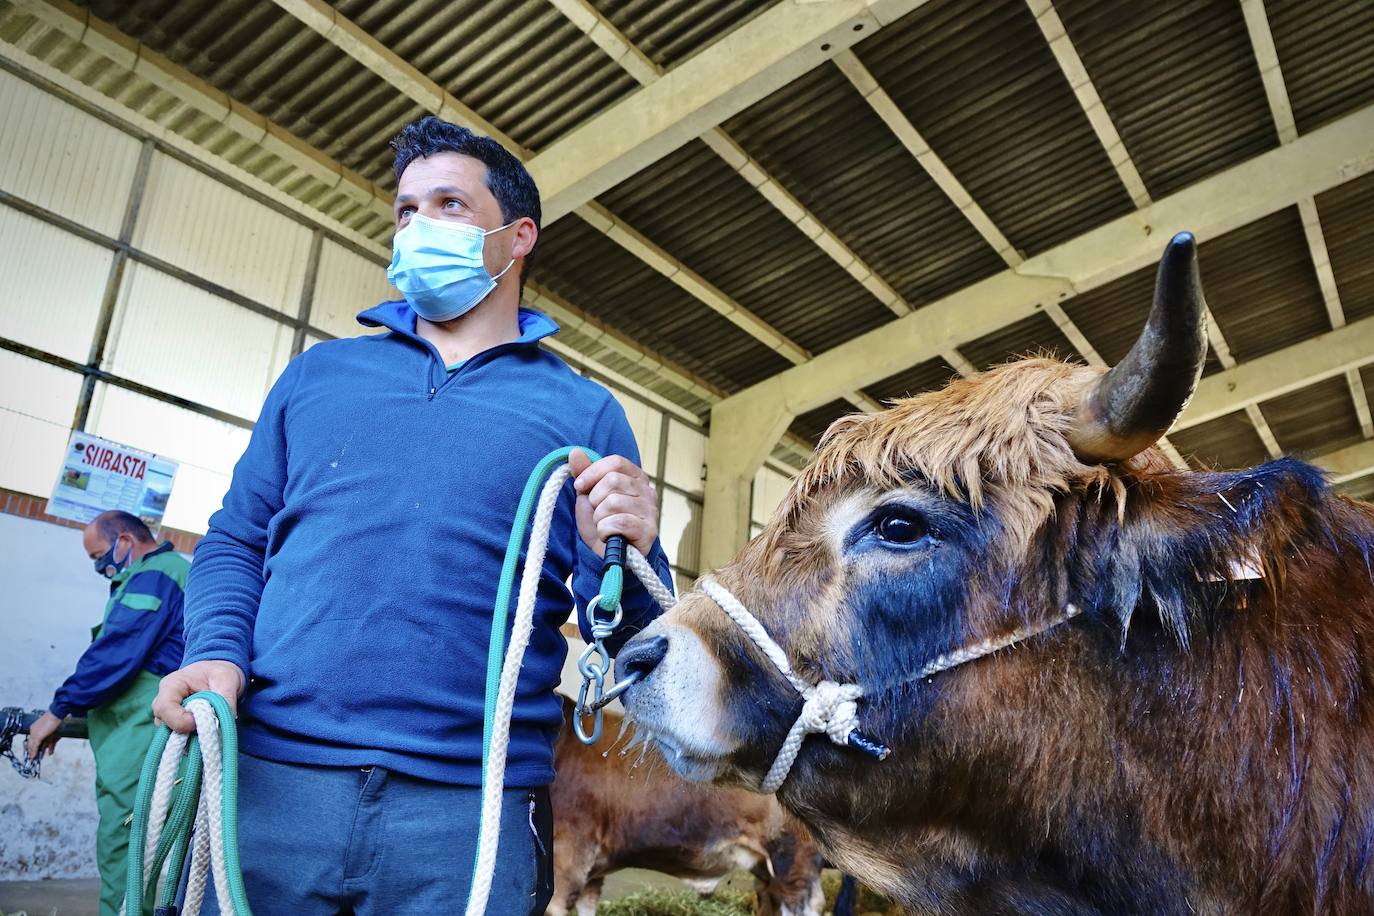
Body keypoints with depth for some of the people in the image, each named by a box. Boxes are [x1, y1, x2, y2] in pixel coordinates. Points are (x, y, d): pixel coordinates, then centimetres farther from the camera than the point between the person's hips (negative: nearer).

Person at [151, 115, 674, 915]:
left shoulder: (584, 413, 5)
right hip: (267, 775, 2)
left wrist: (619, 562, -18)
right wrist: (218, 653, -5)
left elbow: (623, 641, 4)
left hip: (471, 810, -1)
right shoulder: (321, 372, 13)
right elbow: (237, 538, 13)